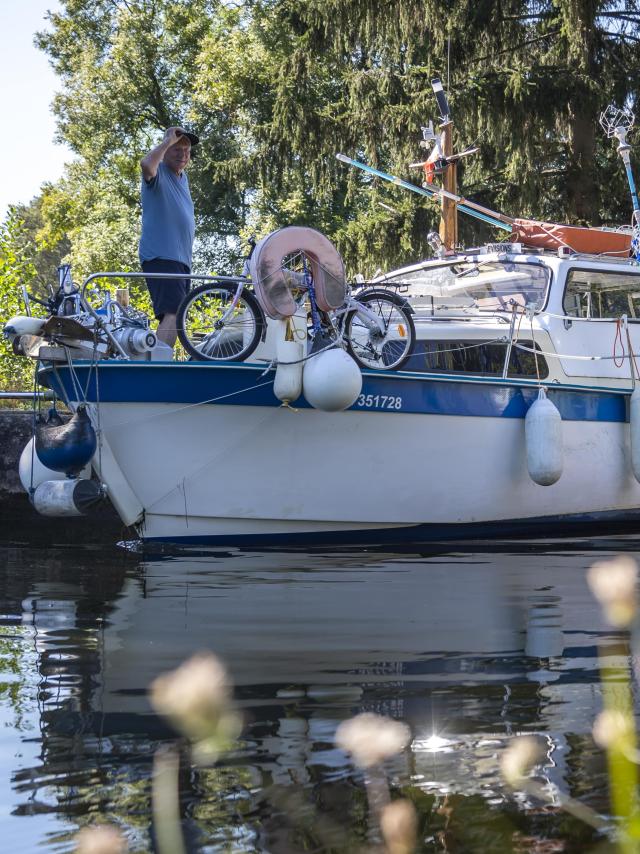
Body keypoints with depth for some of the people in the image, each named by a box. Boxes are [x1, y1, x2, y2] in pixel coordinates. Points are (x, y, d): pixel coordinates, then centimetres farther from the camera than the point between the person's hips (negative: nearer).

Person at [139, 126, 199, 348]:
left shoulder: (183, 178, 23)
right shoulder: (159, 173, -4)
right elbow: (146, 164, -31)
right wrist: (168, 140, -17)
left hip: (181, 259, 10)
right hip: (161, 257, -10)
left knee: (173, 317, 12)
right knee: (172, 314, -24)